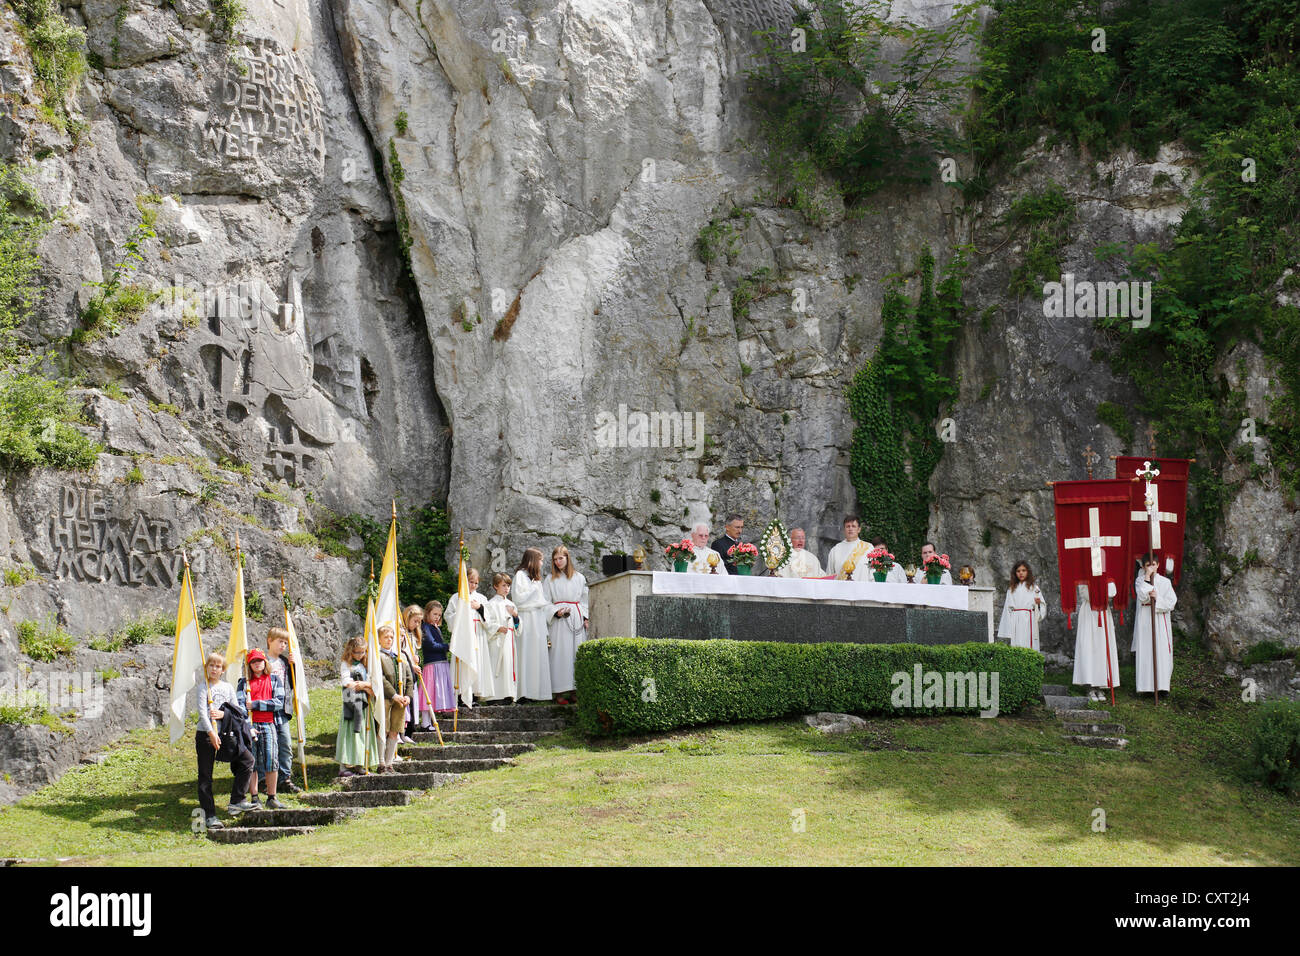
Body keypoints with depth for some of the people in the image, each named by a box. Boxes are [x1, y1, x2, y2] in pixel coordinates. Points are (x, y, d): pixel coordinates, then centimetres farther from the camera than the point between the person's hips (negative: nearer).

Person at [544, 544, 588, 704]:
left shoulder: (579, 577, 12)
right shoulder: (550, 579, 7)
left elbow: (584, 599, 15)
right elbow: (545, 602, 6)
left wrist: (585, 618, 6)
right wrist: (556, 612, -10)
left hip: (577, 618, 2)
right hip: (559, 620, -2)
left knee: (577, 653, -1)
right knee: (560, 653, -8)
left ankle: (574, 690, 2)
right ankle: (560, 692, -9)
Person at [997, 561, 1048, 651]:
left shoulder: (1033, 588, 9)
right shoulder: (1011, 589, 16)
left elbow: (1042, 606, 7)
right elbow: (1007, 608, 15)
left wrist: (1038, 603, -17)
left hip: (1028, 621, -2)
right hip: (1015, 623, 2)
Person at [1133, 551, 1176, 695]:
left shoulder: (1165, 582, 7)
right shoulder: (1140, 581, 5)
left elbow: (1172, 602, 2)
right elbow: (1142, 596, -14)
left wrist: (1158, 598, -12)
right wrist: (1147, 577, -14)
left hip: (1161, 620, 1)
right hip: (1144, 620, -1)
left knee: (1162, 653, -4)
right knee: (1145, 653, -4)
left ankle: (1162, 684, 0)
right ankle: (1145, 684, -1)